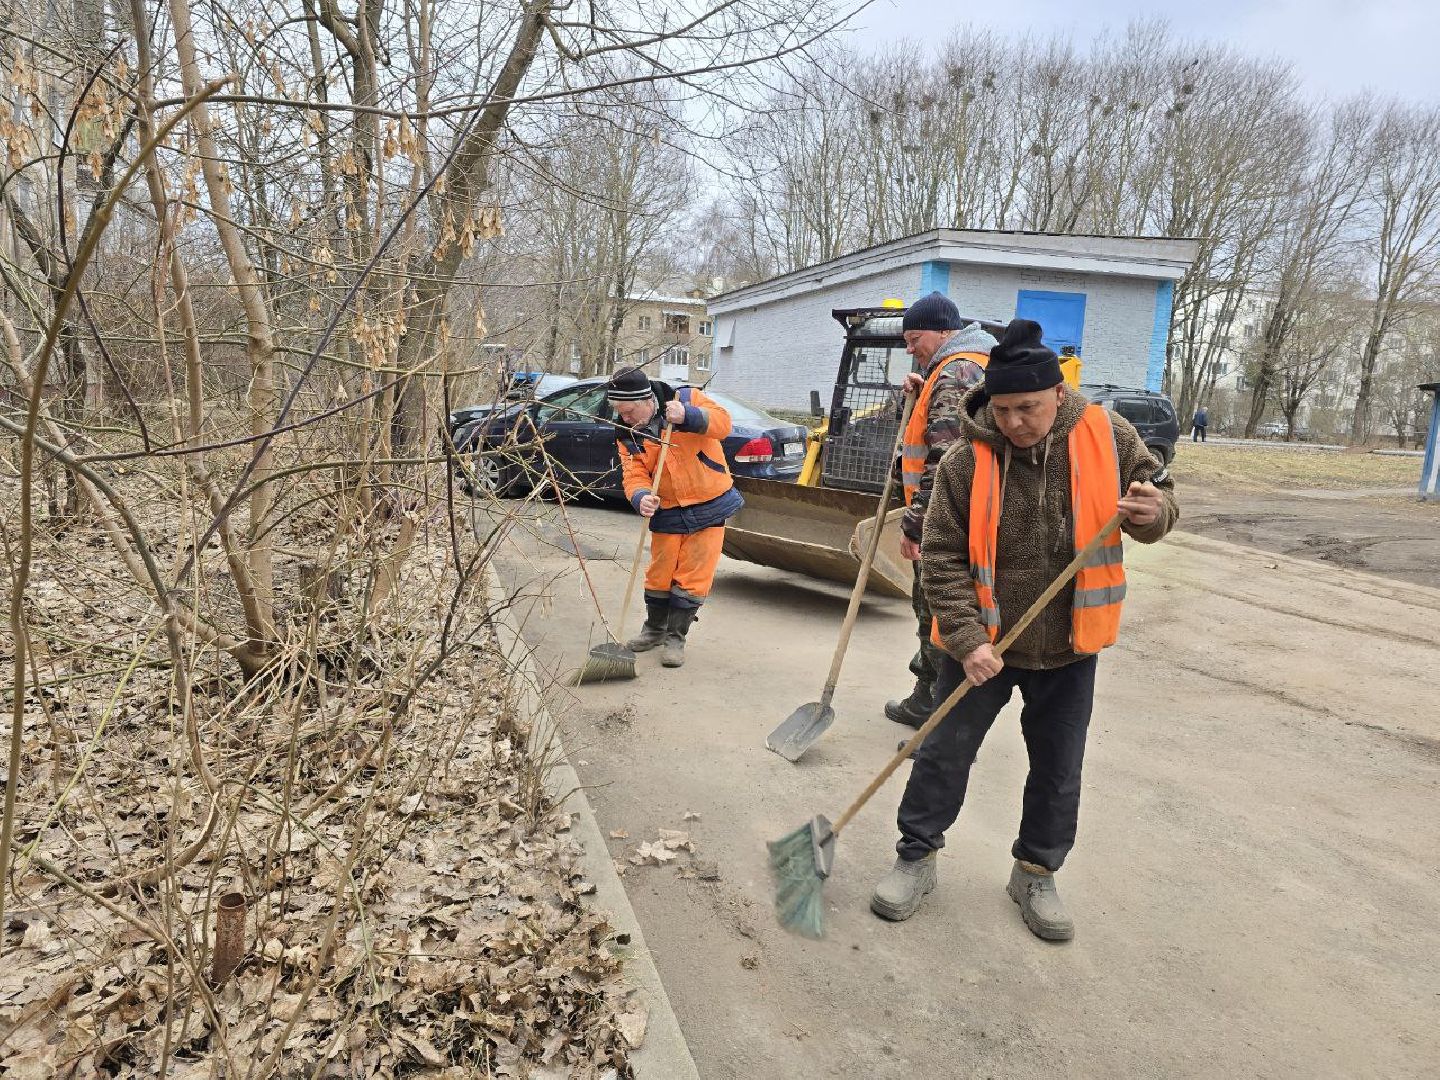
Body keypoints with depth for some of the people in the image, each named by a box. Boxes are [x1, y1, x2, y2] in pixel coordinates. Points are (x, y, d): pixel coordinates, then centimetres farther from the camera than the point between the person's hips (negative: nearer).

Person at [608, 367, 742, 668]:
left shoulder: (685, 398, -13)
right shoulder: (627, 433, -4)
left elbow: (722, 422, -22)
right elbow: (634, 474, -11)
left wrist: (688, 416, -39)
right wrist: (641, 498, -33)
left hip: (709, 504, -3)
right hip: (668, 511, 3)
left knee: (693, 576, -1)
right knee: (660, 573, 10)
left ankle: (675, 637, 13)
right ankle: (654, 629, 33)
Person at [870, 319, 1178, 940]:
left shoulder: (1107, 436, -9)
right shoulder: (966, 463, -15)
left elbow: (1157, 495, 4)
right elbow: (941, 559, -13)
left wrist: (1153, 512, -21)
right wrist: (967, 641, -22)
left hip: (1068, 648, 2)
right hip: (980, 644, -2)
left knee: (1058, 771, 14)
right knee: (944, 754, 8)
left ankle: (1036, 875, 34)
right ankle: (917, 858, 28)